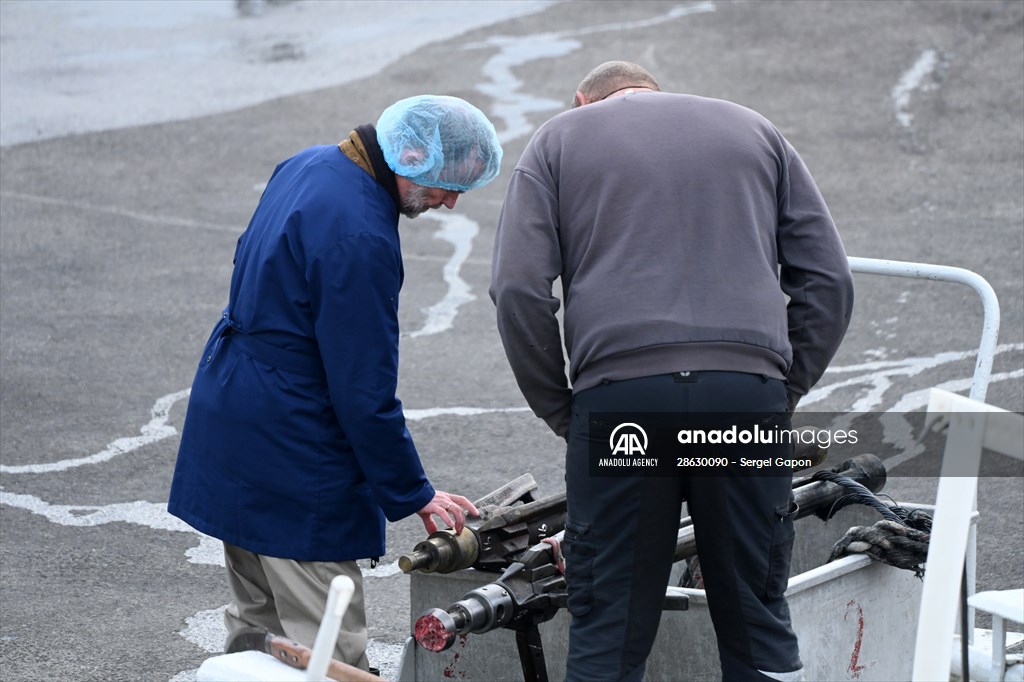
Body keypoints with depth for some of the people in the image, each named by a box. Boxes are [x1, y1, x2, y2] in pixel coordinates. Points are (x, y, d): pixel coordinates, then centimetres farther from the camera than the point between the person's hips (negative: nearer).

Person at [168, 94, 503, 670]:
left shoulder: (311, 165, 5)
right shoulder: (359, 238, -26)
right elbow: (365, 390, -22)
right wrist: (413, 494, -11)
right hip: (291, 458, -10)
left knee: (257, 625, 19)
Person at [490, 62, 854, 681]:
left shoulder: (558, 140, 17)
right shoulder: (755, 131, 24)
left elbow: (518, 290, 2)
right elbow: (829, 281, 14)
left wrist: (561, 413, 9)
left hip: (618, 393, -2)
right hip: (748, 390, 2)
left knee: (609, 630, 4)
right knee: (758, 621, 10)